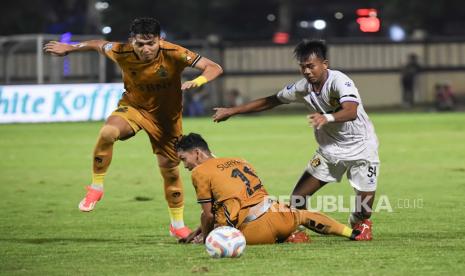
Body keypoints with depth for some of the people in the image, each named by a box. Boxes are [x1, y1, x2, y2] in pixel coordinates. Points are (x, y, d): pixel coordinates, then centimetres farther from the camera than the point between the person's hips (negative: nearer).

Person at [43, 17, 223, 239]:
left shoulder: (174, 54, -29)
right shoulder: (122, 53, -24)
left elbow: (214, 68, -28)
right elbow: (99, 45, -2)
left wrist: (196, 82, -47)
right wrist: (70, 48, 9)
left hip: (166, 115, 0)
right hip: (134, 106, 0)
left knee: (170, 170, 7)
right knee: (107, 132, -32)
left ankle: (177, 225, 28)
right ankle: (96, 187, -13)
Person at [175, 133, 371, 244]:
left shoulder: (199, 172, 0)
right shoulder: (237, 161, 22)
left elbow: (208, 215, 3)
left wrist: (204, 239, 20)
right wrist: (199, 231, 33)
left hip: (254, 230, -8)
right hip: (274, 213, 8)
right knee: (303, 215, 36)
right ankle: (353, 233, 28)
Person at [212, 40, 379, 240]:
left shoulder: (340, 81, -26)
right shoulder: (303, 87, -7)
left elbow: (351, 112, -44)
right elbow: (272, 101, 7)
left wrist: (327, 118, -64)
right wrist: (233, 111, 9)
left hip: (361, 148, -5)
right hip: (329, 149, 5)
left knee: (364, 209, -5)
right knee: (297, 200, -6)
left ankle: (360, 223, 31)